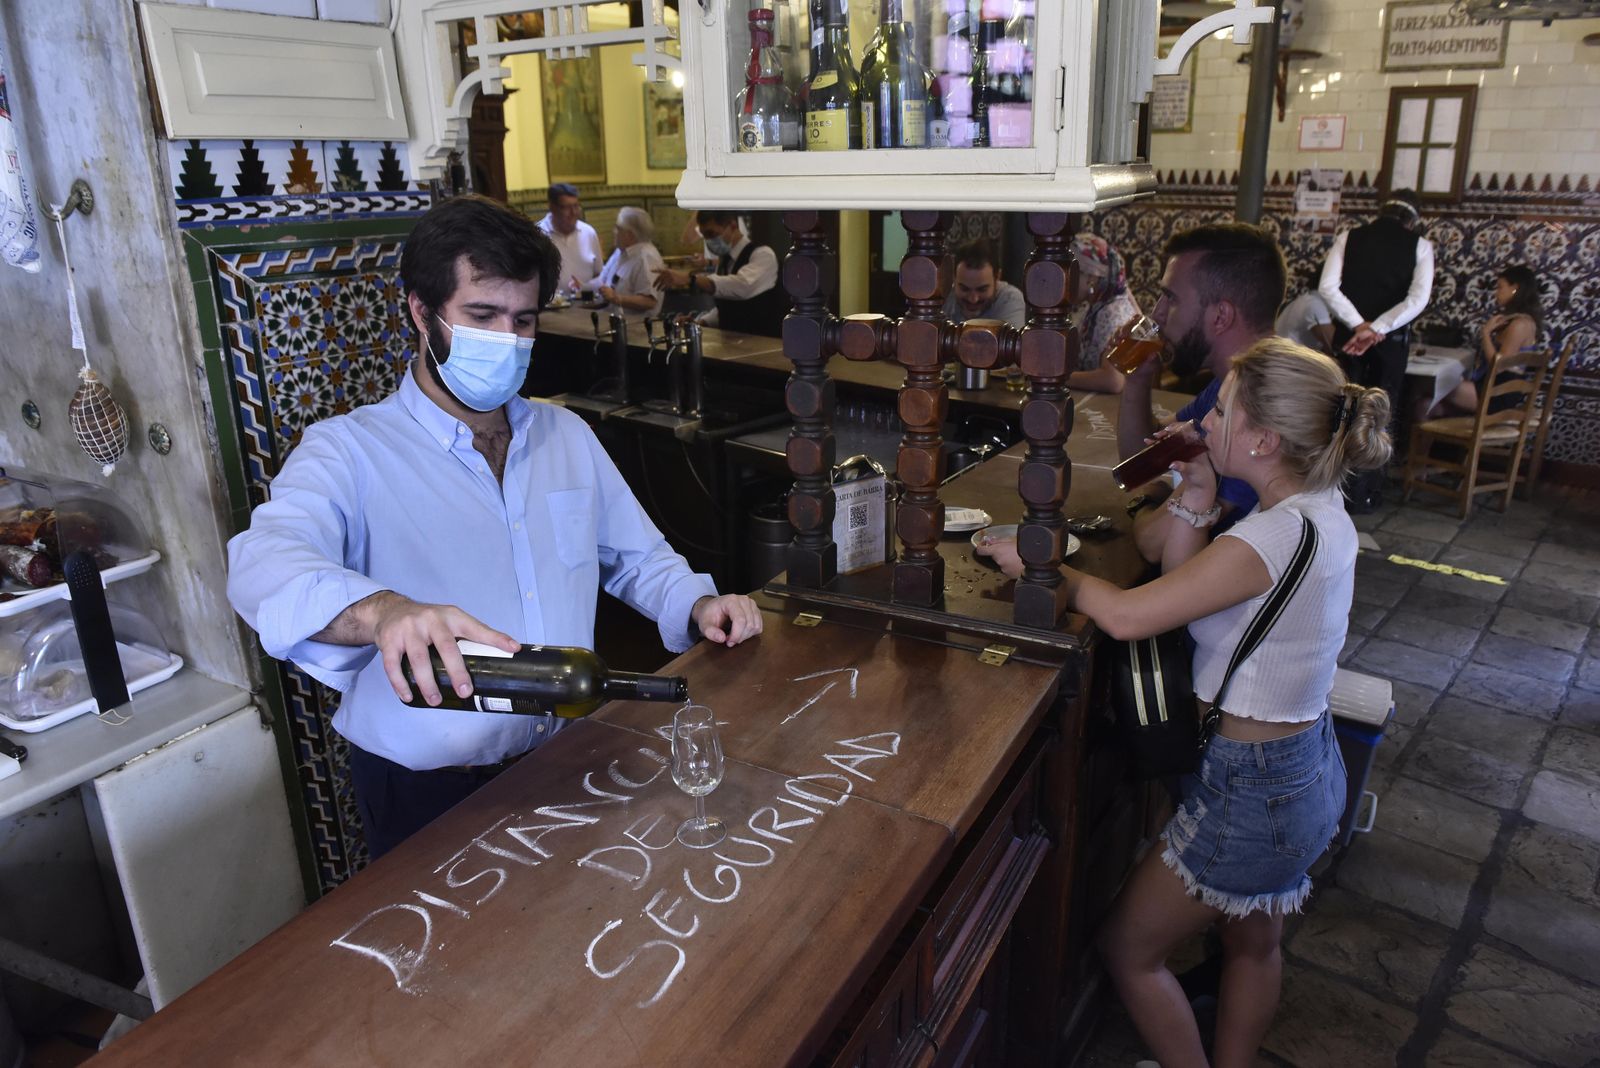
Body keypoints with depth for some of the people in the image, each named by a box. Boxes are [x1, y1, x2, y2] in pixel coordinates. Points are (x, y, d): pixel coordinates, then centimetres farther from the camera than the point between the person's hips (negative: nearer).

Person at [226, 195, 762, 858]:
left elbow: (638, 556, 20)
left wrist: (697, 605, 0)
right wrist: (381, 611, -45)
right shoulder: (349, 450, -7)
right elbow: (263, 565, -25)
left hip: (566, 764, 4)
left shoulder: (567, 435, 11)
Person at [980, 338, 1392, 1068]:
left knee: (1127, 949, 11)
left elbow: (1126, 616, -30)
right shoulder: (1321, 510, 0)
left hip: (1252, 789, -9)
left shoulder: (1273, 536, -29)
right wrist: (1194, 513, -10)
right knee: (1252, 947, 28)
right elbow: (1184, 597, 2)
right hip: (1306, 768, 10)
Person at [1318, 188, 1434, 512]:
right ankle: (1366, 493, 9)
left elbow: (1327, 288, -9)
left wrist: (1359, 325, -12)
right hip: (1390, 340, -1)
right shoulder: (1420, 245, 1)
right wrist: (1377, 329, -16)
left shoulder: (1348, 238, 4)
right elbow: (1418, 298, -12)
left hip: (1348, 336, 1)